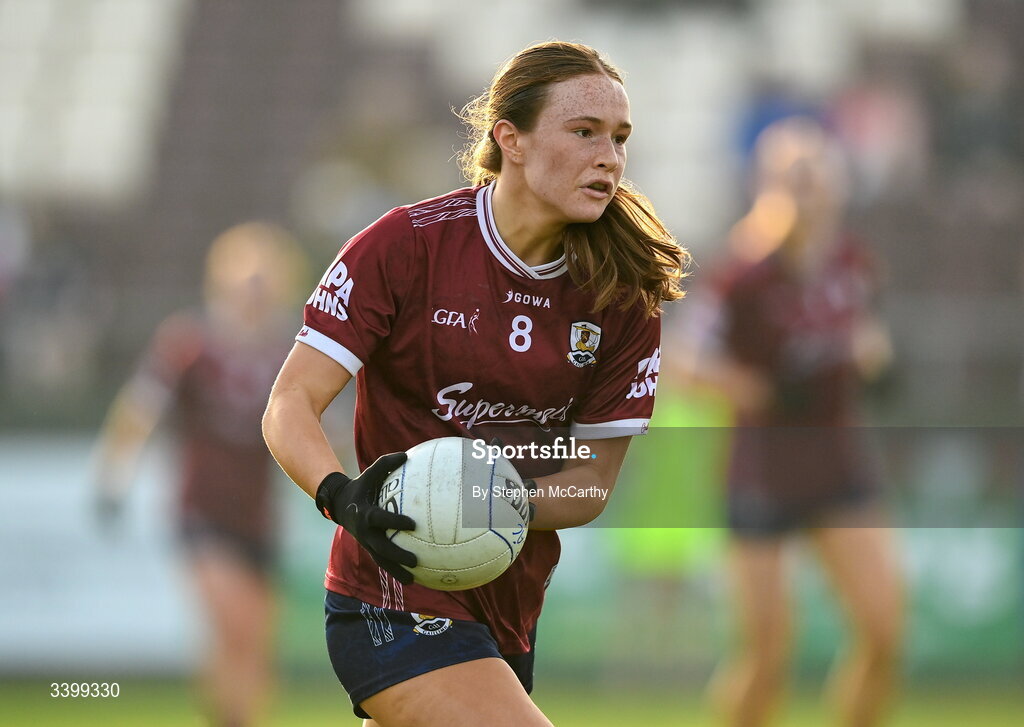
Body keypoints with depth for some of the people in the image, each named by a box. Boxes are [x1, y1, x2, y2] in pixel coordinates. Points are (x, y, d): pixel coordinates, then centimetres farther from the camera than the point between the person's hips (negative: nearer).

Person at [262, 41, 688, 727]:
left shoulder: (626, 296, -1)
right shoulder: (407, 244, -13)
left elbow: (593, 481, 1)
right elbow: (290, 405, -13)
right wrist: (345, 498, -33)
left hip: (511, 611, 6)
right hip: (398, 601, -6)